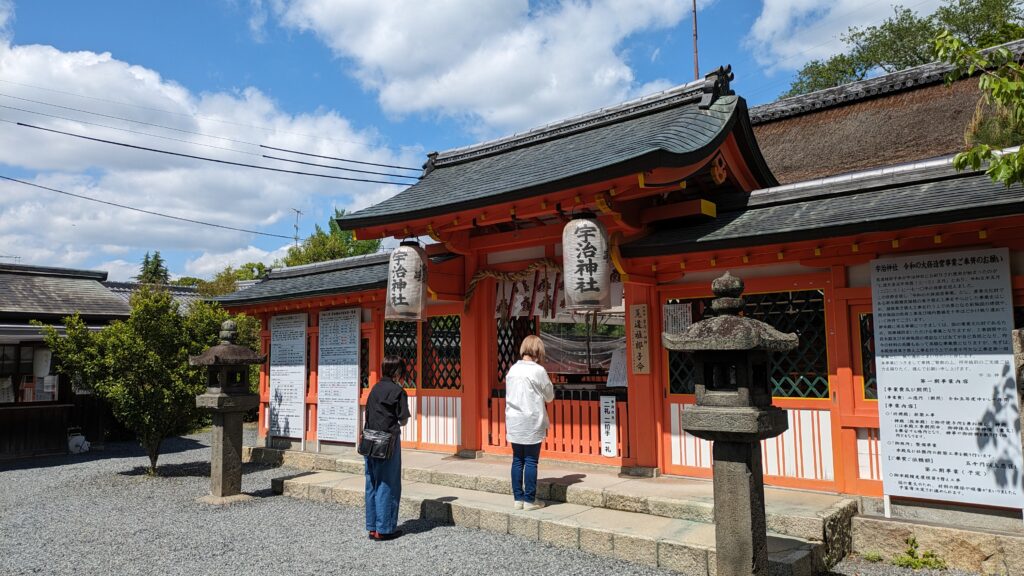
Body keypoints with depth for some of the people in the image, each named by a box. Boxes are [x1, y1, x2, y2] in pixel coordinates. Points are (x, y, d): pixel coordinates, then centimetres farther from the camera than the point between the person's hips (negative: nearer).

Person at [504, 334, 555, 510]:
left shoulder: (513, 369, 5)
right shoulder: (538, 370, -11)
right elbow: (549, 396, -1)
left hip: (513, 421, 5)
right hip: (531, 422, -5)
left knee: (517, 460, 11)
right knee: (531, 461, 2)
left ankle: (518, 498, 17)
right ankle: (530, 500, 7)